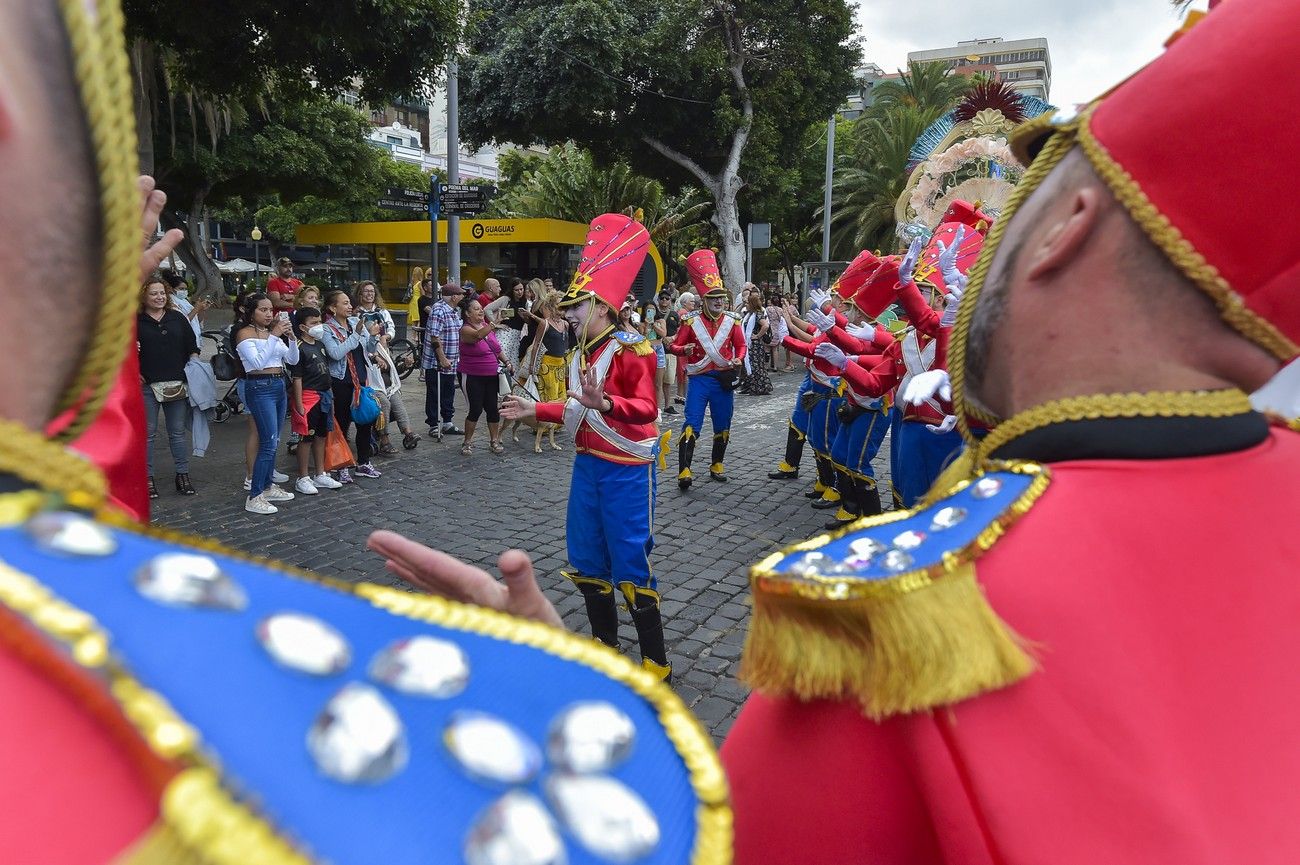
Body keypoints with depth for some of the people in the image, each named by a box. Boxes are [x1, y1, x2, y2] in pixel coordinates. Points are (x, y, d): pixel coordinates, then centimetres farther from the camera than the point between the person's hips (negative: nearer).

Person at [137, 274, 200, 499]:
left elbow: (192, 346, 14)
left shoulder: (177, 318, 9)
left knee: (178, 432, 8)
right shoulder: (135, 321, 1)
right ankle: (147, 478, 13)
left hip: (177, 384, 2)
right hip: (147, 386, -2)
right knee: (147, 433, 5)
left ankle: (183, 475, 16)